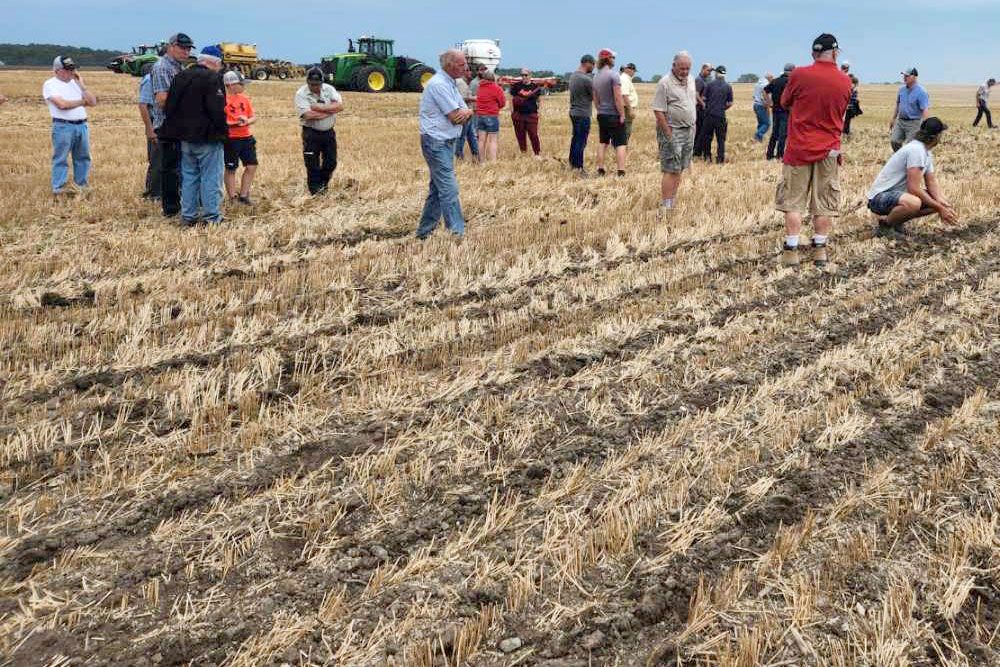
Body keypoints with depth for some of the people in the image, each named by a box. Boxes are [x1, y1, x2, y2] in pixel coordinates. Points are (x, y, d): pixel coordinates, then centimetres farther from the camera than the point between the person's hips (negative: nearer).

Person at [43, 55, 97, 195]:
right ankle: (58, 189, -2)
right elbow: (62, 104, -16)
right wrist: (82, 102, -2)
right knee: (61, 159, -5)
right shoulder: (50, 84, -2)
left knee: (83, 157, 11)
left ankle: (82, 186, 21)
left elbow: (93, 102, 9)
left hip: (82, 125, 6)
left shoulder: (75, 83, 16)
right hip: (63, 126, -6)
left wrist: (81, 85, 0)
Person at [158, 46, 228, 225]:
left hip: (185, 138, 7)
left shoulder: (180, 77, 12)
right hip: (207, 138, -7)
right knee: (211, 177, -1)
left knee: (188, 176, 13)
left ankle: (188, 215, 15)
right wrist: (222, 130, -7)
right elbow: (217, 110, -19)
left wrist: (175, 132, 18)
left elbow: (170, 106, 14)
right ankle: (211, 216, 0)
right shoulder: (213, 78, -12)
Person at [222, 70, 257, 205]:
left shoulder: (245, 98, 8)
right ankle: (232, 197, 15)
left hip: (246, 137, 7)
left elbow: (253, 117, 11)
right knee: (231, 169, 4)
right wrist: (233, 124, -25)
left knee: (252, 166, 8)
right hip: (230, 139, -7)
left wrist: (247, 121, -11)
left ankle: (243, 195, 21)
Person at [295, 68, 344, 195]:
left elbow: (340, 106, -13)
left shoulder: (329, 89, 1)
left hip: (329, 132, 4)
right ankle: (315, 192, 12)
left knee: (331, 162, 9)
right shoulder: (301, 94, -11)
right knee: (312, 165, 0)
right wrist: (330, 109, -16)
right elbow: (308, 115, -24)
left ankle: (323, 185, 31)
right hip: (311, 133, -4)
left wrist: (319, 107, -22)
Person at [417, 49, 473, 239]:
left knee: (438, 188, 14)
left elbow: (465, 114, 12)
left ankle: (424, 231, 21)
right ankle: (457, 233, -14)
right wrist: (463, 112, 2)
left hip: (446, 142, 10)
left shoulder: (450, 84, 16)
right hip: (436, 143, -10)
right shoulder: (438, 84, -15)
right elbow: (455, 117, -19)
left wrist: (466, 113, -11)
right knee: (449, 189, -12)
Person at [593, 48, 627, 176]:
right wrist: (622, 114, -13)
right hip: (614, 115, -7)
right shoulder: (613, 75, -14)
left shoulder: (596, 77, 8)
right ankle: (621, 172, -10)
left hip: (601, 115, 7)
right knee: (620, 144, -4)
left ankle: (600, 169, 18)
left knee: (603, 142, 16)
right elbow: (618, 98, -18)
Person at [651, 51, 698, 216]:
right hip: (673, 131, -7)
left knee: (679, 170, 11)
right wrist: (668, 134, -19)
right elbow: (658, 111, -17)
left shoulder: (691, 80, 10)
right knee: (671, 170, -9)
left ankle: (672, 203, 19)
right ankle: (664, 207, -6)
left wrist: (694, 124, 15)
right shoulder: (665, 83, -14)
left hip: (689, 131, 7)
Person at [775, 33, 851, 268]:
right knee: (824, 203, 9)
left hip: (799, 148, -2)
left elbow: (785, 103, 5)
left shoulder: (799, 75, -10)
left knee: (793, 201, 4)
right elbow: (841, 111, 12)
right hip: (829, 150, 2)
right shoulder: (845, 81, -2)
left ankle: (791, 251, 1)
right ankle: (820, 250, 12)